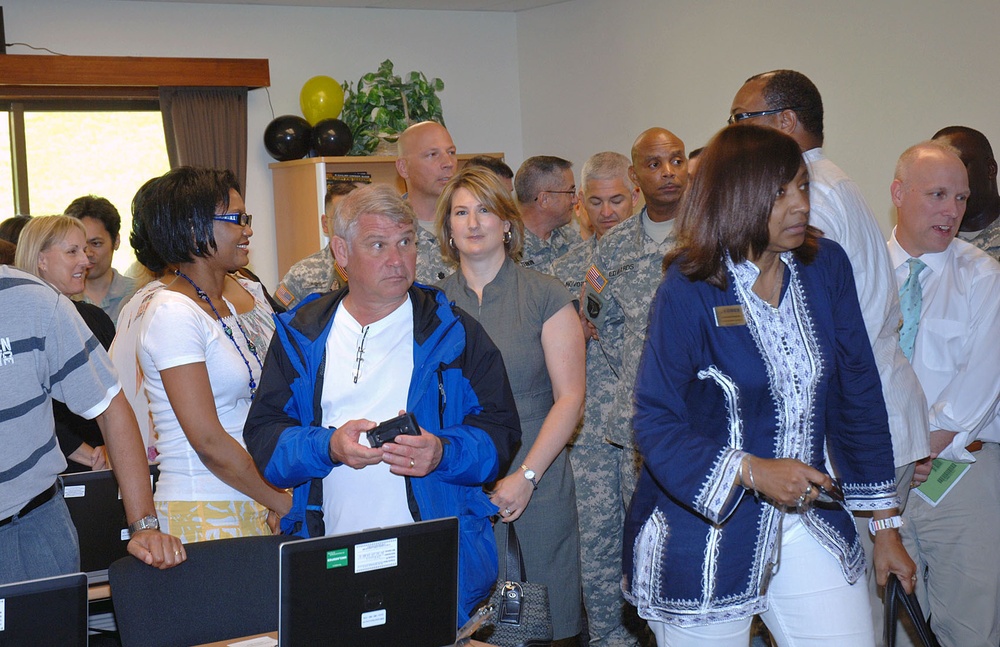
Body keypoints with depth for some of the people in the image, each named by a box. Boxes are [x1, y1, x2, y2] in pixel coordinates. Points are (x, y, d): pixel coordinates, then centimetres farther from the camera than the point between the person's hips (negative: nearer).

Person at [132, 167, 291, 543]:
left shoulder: (249, 292, 10)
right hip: (206, 511, -7)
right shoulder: (173, 314, -13)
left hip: (262, 500, 7)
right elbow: (209, 441, -17)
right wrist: (284, 502, -11)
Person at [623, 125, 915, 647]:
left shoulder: (826, 267, -1)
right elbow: (655, 422, -13)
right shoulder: (689, 290, -15)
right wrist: (752, 472, -25)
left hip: (805, 521, 4)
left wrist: (885, 524, 6)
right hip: (706, 533, -4)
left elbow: (857, 394, 5)